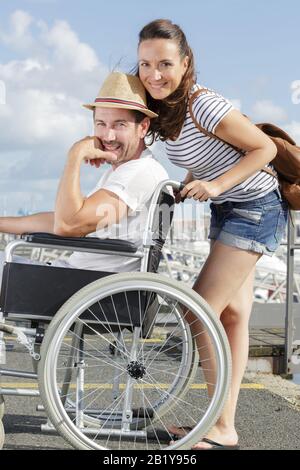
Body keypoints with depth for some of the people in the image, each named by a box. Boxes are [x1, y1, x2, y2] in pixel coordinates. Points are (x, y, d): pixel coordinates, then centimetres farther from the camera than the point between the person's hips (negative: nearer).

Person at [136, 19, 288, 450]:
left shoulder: (204, 106, -24)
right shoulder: (164, 108, 1)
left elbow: (266, 148, -18)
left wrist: (216, 185, -25)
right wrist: (188, 188, -3)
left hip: (255, 209, -9)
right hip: (228, 210, 9)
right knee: (232, 314, 8)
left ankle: (223, 431, -2)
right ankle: (226, 424, 14)